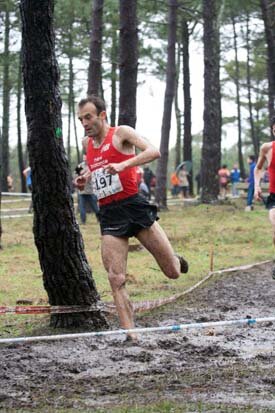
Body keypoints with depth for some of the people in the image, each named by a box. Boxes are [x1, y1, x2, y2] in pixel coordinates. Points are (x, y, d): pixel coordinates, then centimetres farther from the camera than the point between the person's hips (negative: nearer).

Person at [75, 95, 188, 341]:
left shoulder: (121, 133, -4)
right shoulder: (88, 143, 14)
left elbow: (153, 151, -19)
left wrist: (123, 164, -32)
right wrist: (86, 177, 14)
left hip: (133, 206, -5)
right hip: (109, 215, 5)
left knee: (173, 272, -1)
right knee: (116, 279, -10)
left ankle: (175, 260, 35)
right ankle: (130, 334, -9)